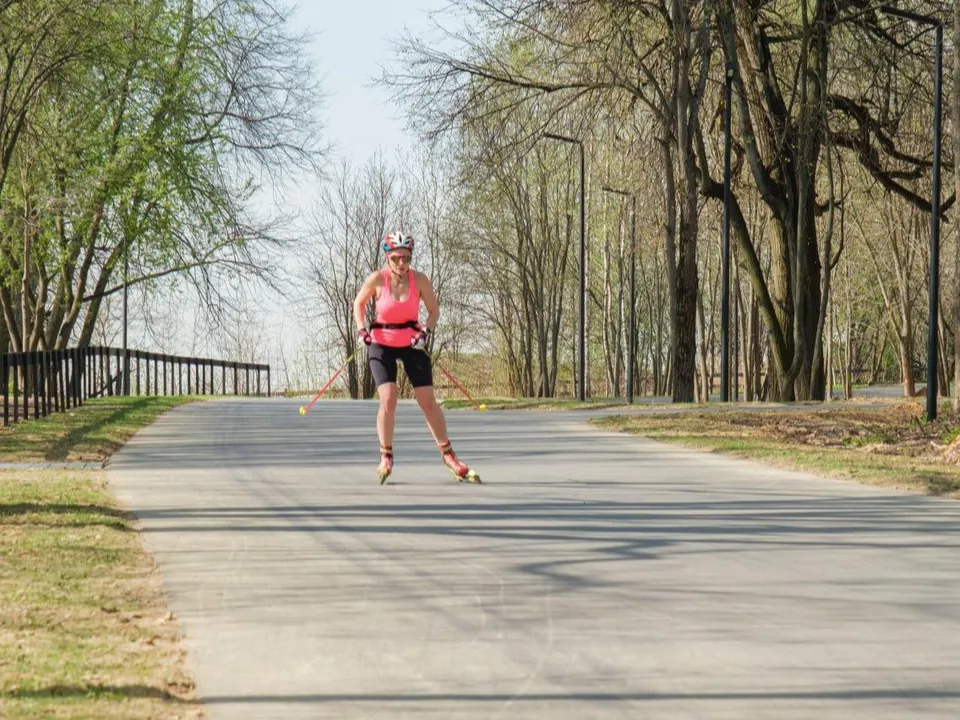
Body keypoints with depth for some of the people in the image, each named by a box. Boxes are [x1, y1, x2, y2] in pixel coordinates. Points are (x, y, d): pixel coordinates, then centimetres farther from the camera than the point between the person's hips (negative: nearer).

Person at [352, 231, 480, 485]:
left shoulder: (419, 280, -12)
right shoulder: (377, 279, -14)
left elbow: (434, 310, 0)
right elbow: (359, 304, 4)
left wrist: (426, 332, -16)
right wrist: (361, 329, -11)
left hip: (411, 343, 1)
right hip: (382, 344, -1)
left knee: (429, 402, 0)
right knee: (388, 400, -16)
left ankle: (448, 456, 14)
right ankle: (386, 458, 1)